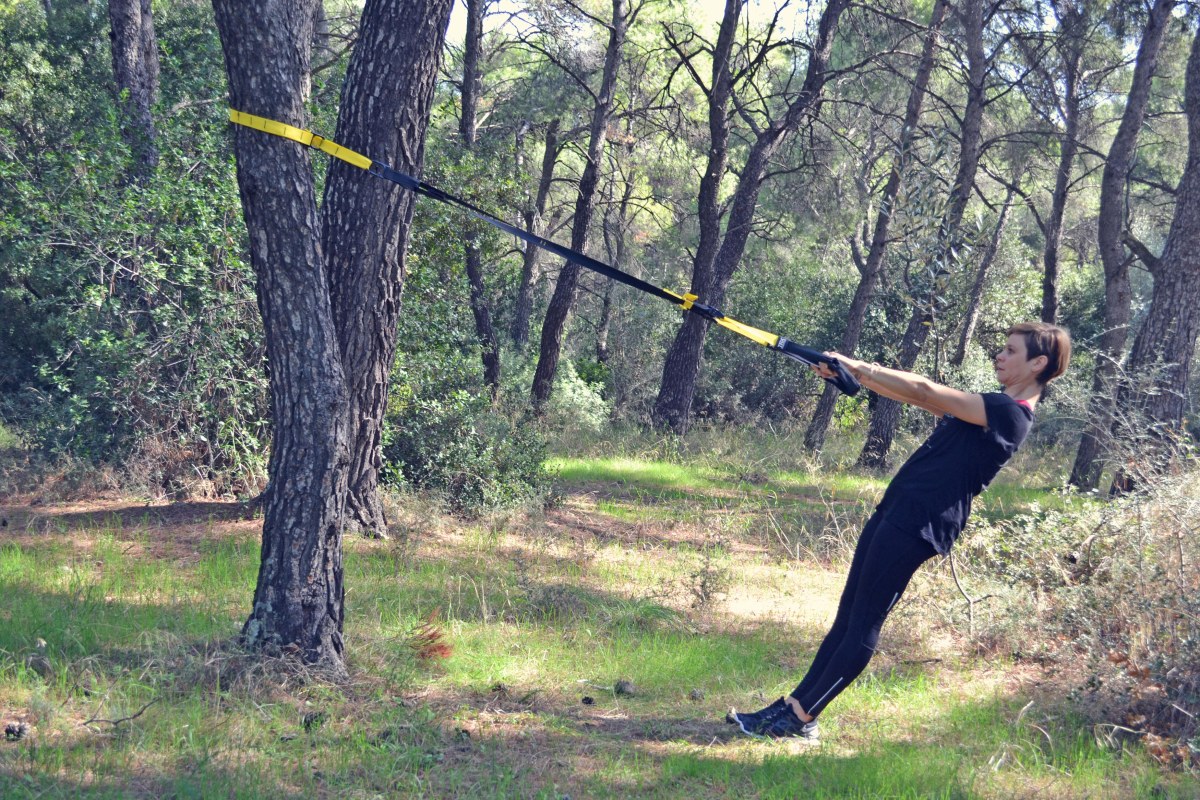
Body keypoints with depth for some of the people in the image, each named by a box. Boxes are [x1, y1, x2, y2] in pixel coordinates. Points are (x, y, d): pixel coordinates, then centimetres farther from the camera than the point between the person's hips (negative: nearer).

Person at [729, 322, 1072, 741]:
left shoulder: (1009, 413, -14)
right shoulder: (994, 407, 18)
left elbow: (923, 392, -17)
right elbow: (920, 398, 17)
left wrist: (858, 368, -11)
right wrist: (852, 372, 8)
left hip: (917, 527, -10)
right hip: (895, 513, 10)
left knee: (862, 625, -5)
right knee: (847, 617, 10)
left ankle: (801, 718, 0)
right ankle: (794, 704, 14)